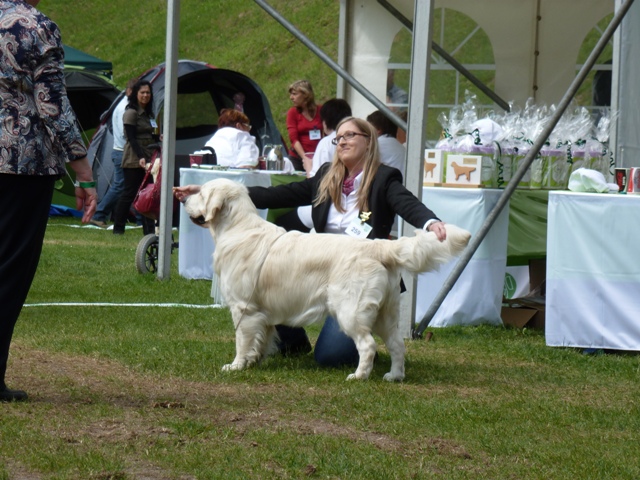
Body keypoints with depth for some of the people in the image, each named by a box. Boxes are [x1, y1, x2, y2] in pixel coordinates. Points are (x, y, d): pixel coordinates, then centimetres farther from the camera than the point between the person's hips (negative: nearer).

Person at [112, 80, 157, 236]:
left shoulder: (148, 114, 18)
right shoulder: (131, 113, -7)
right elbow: (131, 138, -14)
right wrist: (140, 157, -23)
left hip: (147, 159, 7)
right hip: (133, 160, -7)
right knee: (129, 193, -6)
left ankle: (149, 230, 0)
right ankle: (118, 228, 3)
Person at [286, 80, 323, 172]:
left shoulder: (320, 111, 5)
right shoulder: (292, 112, 2)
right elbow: (294, 139, -5)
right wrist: (305, 158, -16)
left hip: (318, 157, 1)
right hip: (298, 157, -1)